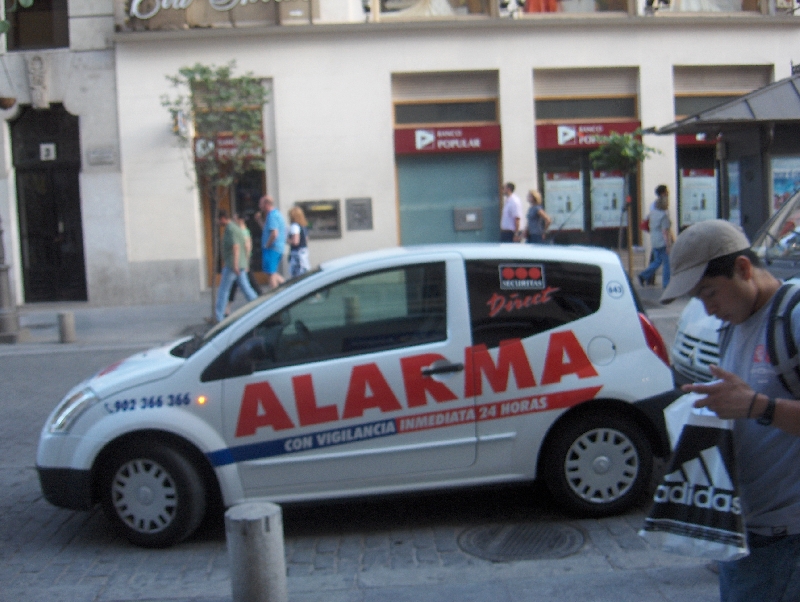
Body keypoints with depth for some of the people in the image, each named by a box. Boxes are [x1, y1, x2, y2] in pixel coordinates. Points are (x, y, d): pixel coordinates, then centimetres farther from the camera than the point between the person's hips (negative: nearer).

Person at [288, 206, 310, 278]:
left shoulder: (294, 226, -13)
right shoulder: (304, 227, 13)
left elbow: (295, 241, -21)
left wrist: (288, 241, -3)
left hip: (296, 253, -9)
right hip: (304, 252, 9)